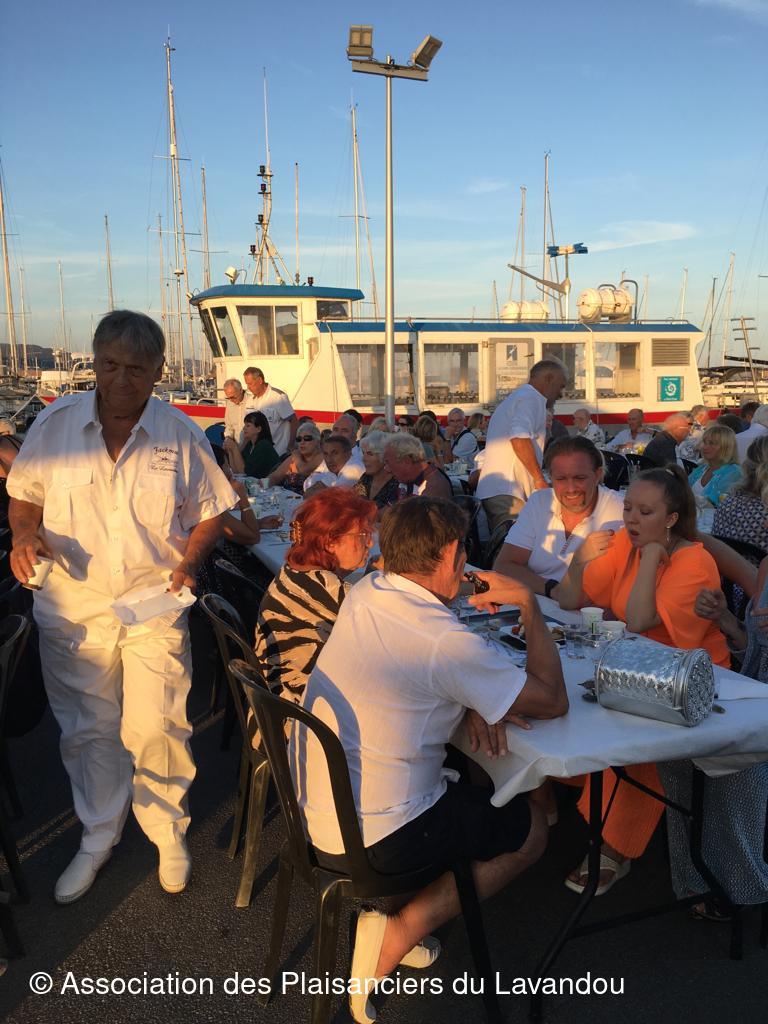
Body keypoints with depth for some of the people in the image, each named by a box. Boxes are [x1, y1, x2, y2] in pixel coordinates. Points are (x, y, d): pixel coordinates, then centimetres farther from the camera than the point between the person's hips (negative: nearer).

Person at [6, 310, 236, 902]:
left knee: (157, 729, 3)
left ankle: (168, 831, 29)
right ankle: (98, 837, 36)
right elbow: (23, 495, 8)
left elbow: (210, 512, 4)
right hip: (72, 607, 2)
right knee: (87, 729, 14)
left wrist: (190, 561, -12)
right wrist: (26, 532, -13)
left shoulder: (180, 435, -4)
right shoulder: (56, 423, -2)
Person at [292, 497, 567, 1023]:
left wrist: (471, 703, -1)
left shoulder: (363, 594, -4)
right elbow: (553, 701, -13)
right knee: (532, 828, 14)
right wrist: (530, 604, -5)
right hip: (376, 838, -7)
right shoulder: (448, 641, -26)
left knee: (464, 780, 28)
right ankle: (402, 929, 5)